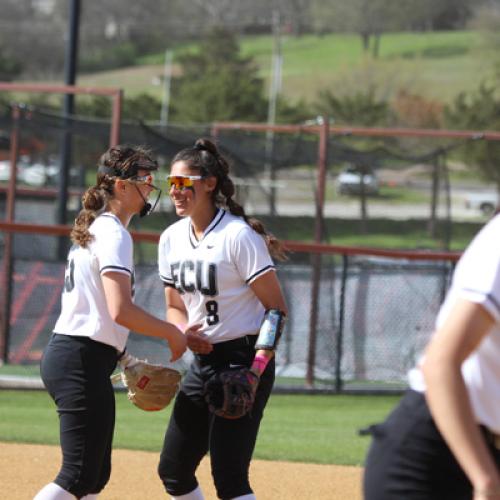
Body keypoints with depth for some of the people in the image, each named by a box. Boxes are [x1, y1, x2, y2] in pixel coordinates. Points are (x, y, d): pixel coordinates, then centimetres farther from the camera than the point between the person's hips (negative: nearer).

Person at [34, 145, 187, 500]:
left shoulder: (93, 229, 18)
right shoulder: (114, 235, -12)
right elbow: (121, 311, -24)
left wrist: (124, 360, 18)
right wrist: (173, 333, -11)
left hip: (63, 354, 10)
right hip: (83, 363, -10)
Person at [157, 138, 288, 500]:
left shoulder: (238, 236, -15)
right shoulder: (172, 239, 7)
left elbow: (277, 307, -13)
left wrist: (257, 367, -24)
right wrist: (183, 332, -5)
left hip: (243, 359, -8)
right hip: (202, 361, 8)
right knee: (173, 469, 9)